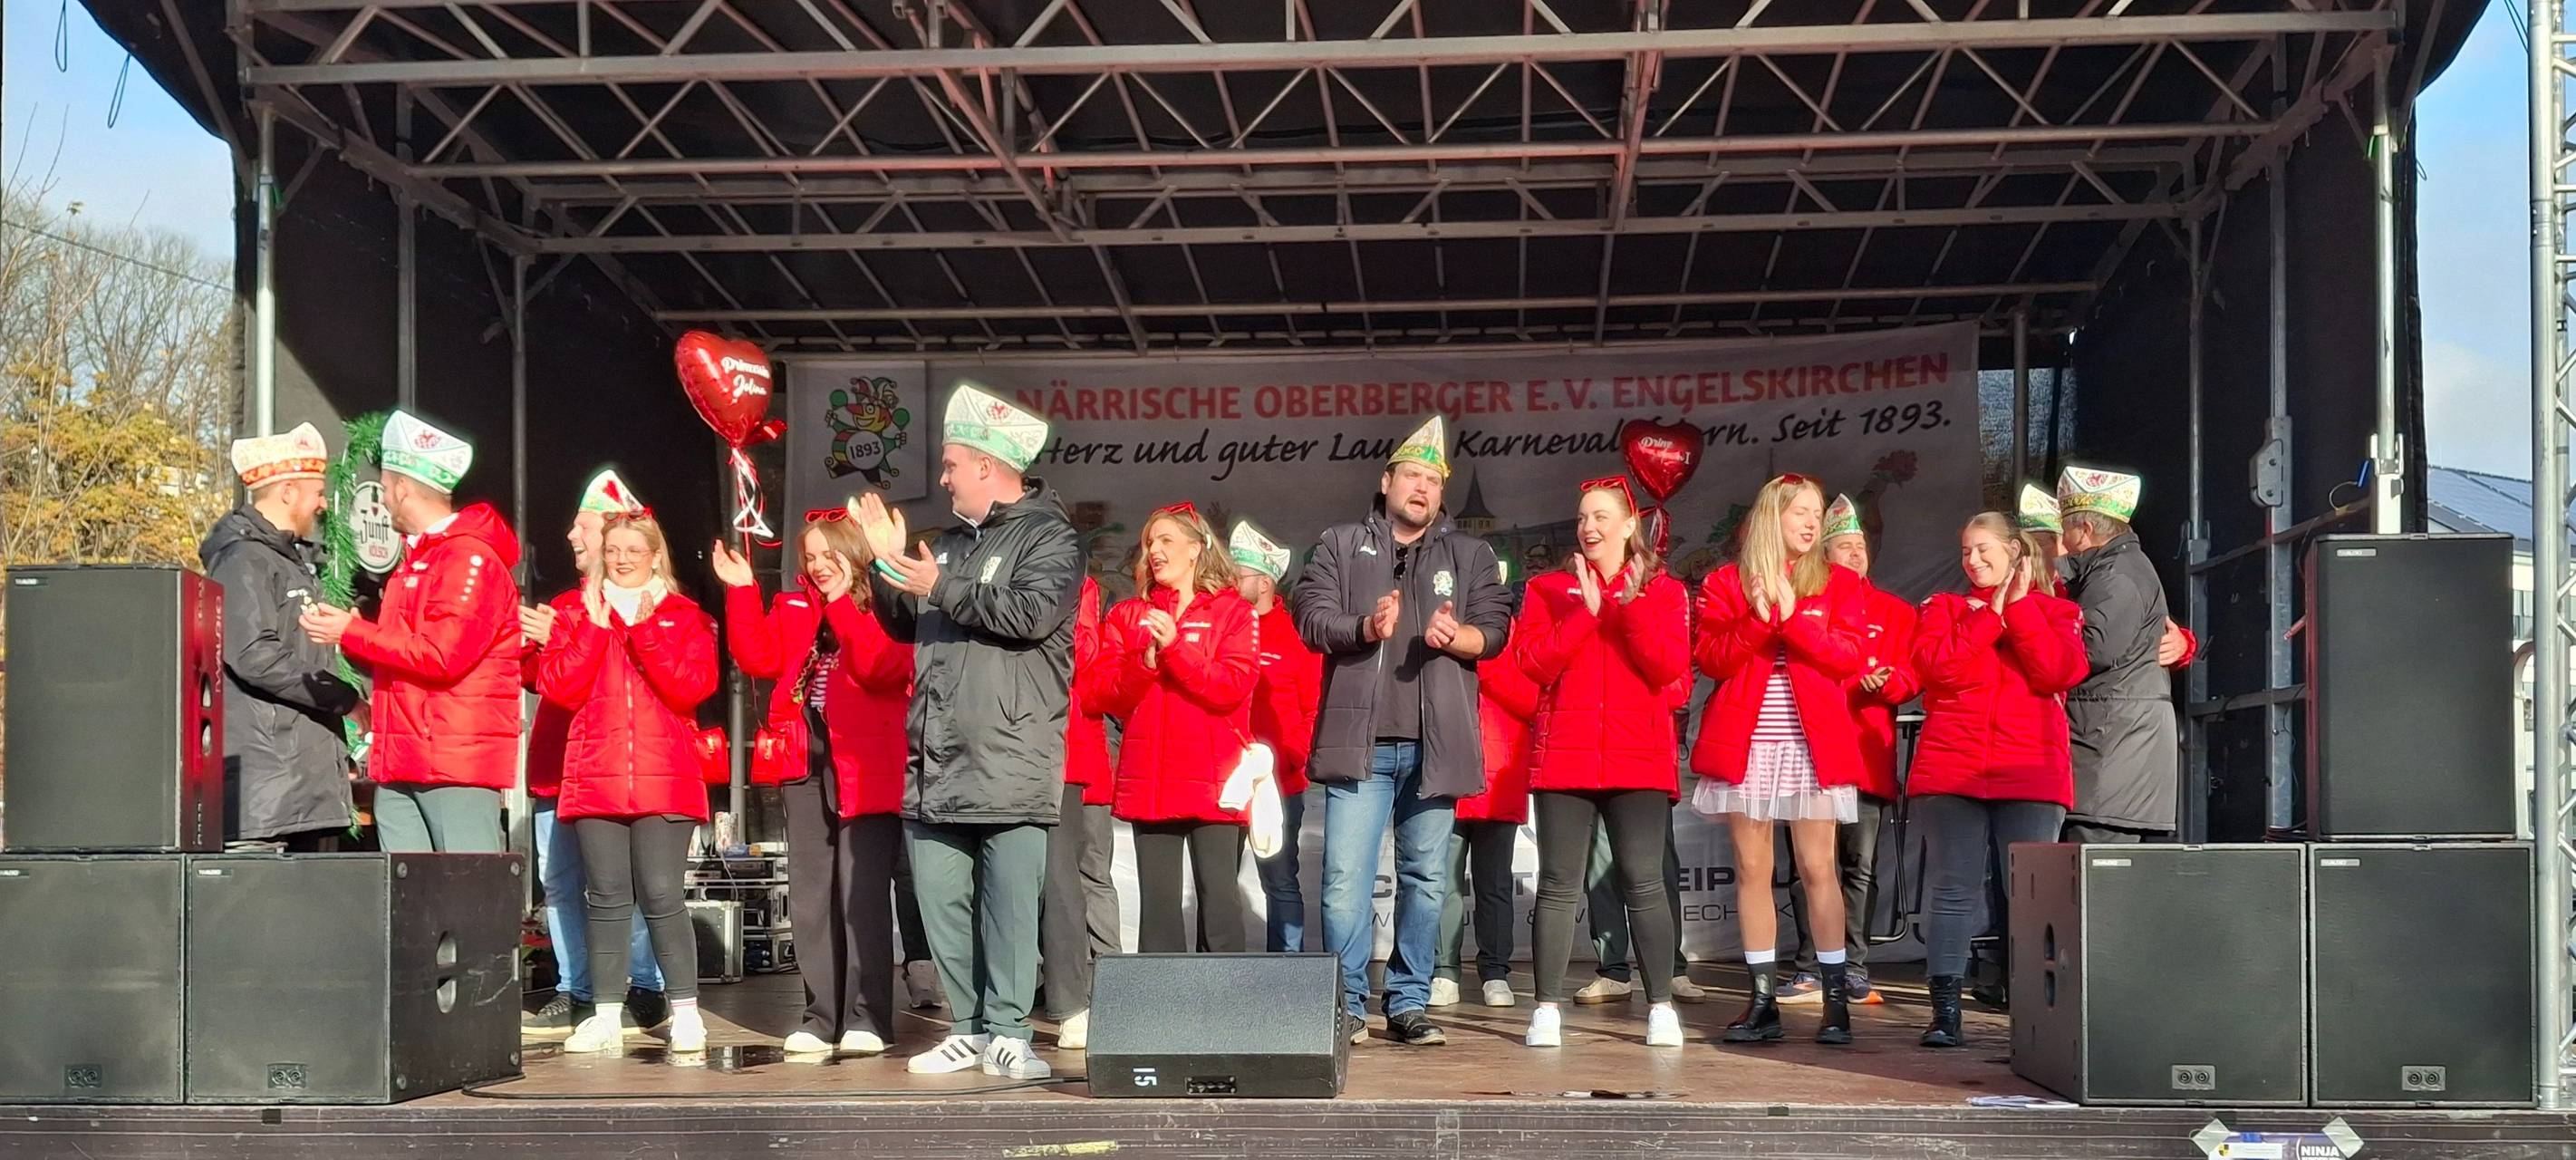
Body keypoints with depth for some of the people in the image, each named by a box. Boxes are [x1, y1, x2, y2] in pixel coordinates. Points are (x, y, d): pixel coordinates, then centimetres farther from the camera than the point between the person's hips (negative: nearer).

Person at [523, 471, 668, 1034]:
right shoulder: (565, 604, 21)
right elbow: (538, 676, 20)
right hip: (556, 767, 8)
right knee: (559, 883, 8)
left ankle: (646, 990, 2)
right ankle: (575, 993, 14)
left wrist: (559, 638, -18)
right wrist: (526, 646, 2)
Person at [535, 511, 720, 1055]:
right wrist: (596, 626, -6)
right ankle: (607, 1017, 10)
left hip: (664, 780, -2)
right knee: (607, 897, 4)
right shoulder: (577, 616, 13)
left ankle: (686, 1013, 0)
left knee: (661, 895, -7)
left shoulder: (685, 618, 7)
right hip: (595, 780, 2)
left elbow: (692, 688, -9)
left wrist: (643, 626, -12)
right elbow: (557, 688, -1)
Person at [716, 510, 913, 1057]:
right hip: (806, 765, 6)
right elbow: (759, 659, 2)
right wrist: (742, 593, -3)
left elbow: (883, 669, -19)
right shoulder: (792, 610, 16)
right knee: (810, 895, 8)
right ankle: (821, 1017, 15)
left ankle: (867, 1017, 0)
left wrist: (843, 606, -19)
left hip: (864, 766, -6)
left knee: (862, 893, -6)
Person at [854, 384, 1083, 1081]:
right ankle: (969, 1029, 16)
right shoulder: (950, 543, 21)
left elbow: (1031, 613, -17)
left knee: (1009, 904, -6)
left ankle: (1007, 1034, 1)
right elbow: (904, 626, 26)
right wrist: (888, 565, 10)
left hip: (1010, 766, -7)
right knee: (941, 901, 7)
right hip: (936, 763, 7)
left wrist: (942, 590, -11)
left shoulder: (1049, 535, -1)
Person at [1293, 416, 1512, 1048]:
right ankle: (1346, 1006, 1)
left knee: (1425, 878, 6)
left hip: (1435, 742, 2)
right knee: (1346, 879, -7)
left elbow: (1495, 629, 5)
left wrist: (1455, 636, -16)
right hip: (1360, 740, -1)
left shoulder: (1470, 554, 15)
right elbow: (1312, 616, 3)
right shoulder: (1341, 545, 13)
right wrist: (1364, 627, -16)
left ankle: (1409, 1005, 14)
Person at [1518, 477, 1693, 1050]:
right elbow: (1534, 663, -2)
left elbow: (1671, 668, -4)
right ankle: (1548, 1008, 2)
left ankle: (1661, 1007, 3)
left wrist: (1632, 608, -13)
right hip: (1563, 756, 1)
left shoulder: (1663, 592, 11)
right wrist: (1585, 611, -10)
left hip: (1639, 759, -1)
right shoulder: (1549, 589, 12)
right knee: (1558, 885, -2)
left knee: (1643, 883, -5)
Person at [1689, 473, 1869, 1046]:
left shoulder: (1838, 582, 10)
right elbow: (1710, 656, -1)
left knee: (1817, 868, -4)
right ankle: (1763, 1000, 7)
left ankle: (1836, 998, 4)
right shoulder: (1727, 582, 10)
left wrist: (1793, 620, -14)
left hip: (1813, 742, -1)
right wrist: (1759, 619, -15)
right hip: (1744, 742, 1)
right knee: (1751, 868, 2)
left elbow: (1849, 657, -3)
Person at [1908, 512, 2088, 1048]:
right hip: (1951, 770, 0)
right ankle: (1945, 1013, -2)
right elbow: (1939, 667, -4)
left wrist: (2019, 606, -4)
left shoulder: (2055, 611, 14)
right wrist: (1993, 614, -2)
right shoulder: (1944, 607, 16)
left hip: (2030, 774, 0)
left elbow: (2059, 673, -6)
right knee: (1954, 893, -2)